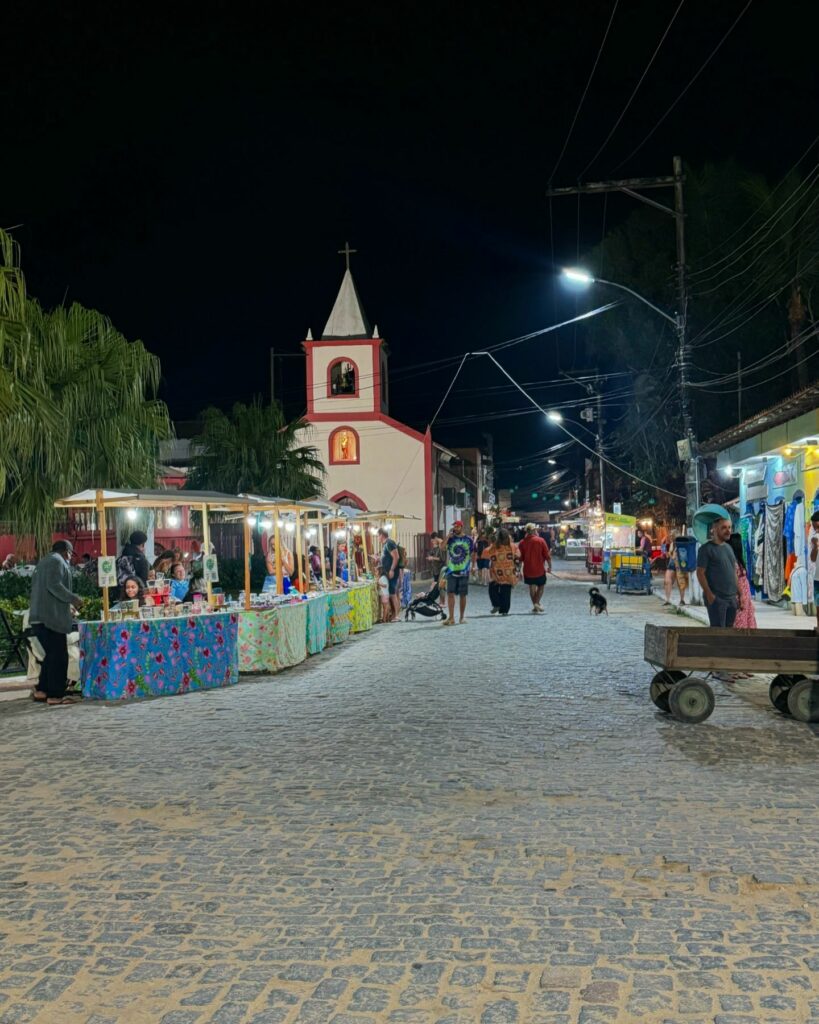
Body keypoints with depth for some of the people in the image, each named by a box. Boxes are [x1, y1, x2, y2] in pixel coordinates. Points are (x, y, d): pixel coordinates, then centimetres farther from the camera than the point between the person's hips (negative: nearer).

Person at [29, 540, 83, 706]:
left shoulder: (43, 562, 24)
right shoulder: (58, 561, -5)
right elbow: (54, 585, -20)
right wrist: (72, 598, -15)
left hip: (38, 617, 10)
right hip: (51, 617, -10)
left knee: (52, 654, 16)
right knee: (59, 656, -6)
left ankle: (41, 690, 17)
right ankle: (56, 695, -6)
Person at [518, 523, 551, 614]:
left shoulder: (522, 542, -4)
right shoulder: (540, 540, -10)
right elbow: (547, 555, -8)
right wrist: (550, 565, 6)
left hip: (527, 570, 2)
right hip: (539, 569, -2)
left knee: (532, 587, 14)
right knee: (541, 586, 14)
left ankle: (535, 605, 15)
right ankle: (537, 603, -3)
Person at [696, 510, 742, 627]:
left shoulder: (728, 547, 15)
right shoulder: (706, 548, -8)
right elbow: (700, 573, -12)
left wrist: (739, 594, 14)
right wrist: (709, 595, -18)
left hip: (732, 598, 7)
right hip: (717, 598, -7)